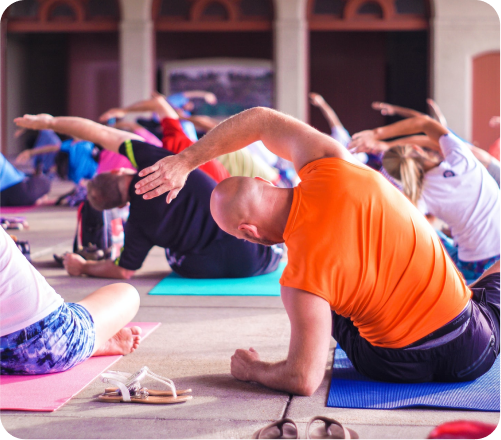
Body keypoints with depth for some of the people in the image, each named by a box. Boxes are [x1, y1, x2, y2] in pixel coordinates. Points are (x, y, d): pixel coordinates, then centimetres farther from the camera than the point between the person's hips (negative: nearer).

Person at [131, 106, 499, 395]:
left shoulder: (302, 278, -25)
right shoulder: (329, 167, -15)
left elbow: (303, 380, -21)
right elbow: (261, 120, 3)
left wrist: (250, 369, -1)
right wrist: (185, 161, 7)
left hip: (398, 367, -2)